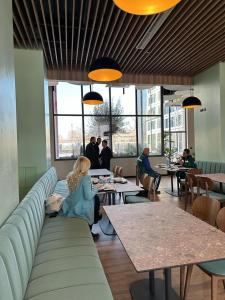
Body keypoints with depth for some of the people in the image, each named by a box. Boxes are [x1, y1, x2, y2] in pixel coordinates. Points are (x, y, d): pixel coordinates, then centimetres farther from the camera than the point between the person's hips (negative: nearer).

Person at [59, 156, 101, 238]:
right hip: (80, 208, -7)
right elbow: (88, 197, -24)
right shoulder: (85, 178, -24)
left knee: (95, 198, 22)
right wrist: (95, 189, -7)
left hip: (70, 206, 7)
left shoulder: (70, 176, -1)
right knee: (96, 199, 19)